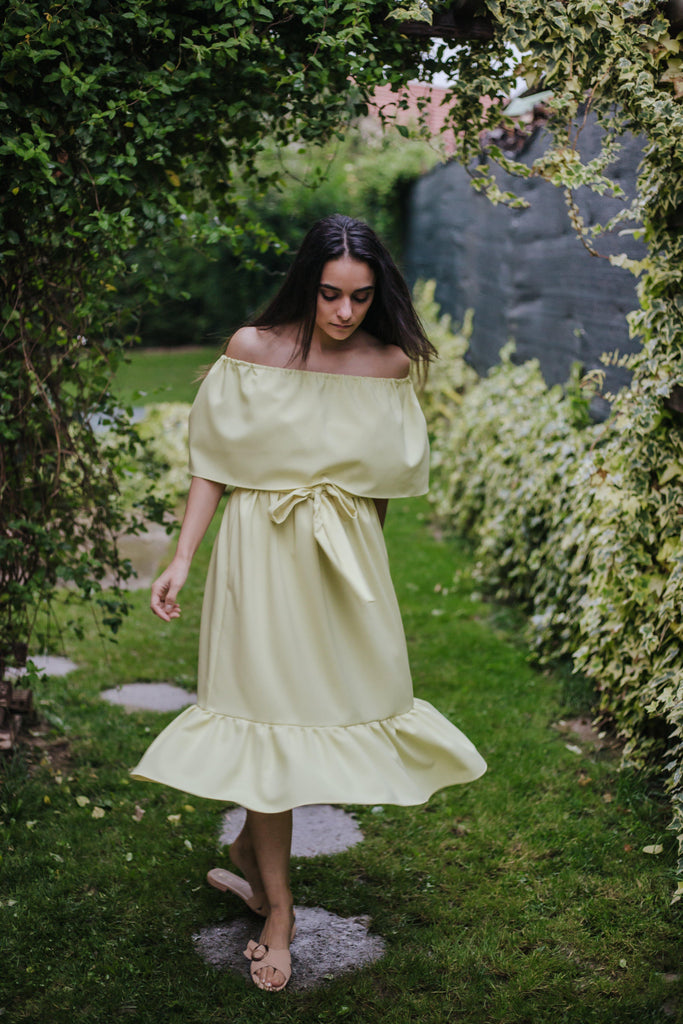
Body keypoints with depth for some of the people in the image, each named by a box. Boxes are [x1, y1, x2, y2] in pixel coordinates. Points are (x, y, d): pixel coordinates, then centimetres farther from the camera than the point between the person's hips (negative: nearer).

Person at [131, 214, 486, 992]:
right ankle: (277, 905, 16)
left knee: (346, 698, 10)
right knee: (267, 713, 1)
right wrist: (182, 558, -7)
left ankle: (249, 848, 35)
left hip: (345, 557, 3)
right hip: (262, 549, -3)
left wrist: (365, 565, 14)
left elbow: (384, 478, 9)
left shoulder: (389, 366, -2)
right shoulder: (251, 350, -7)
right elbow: (214, 461, -2)